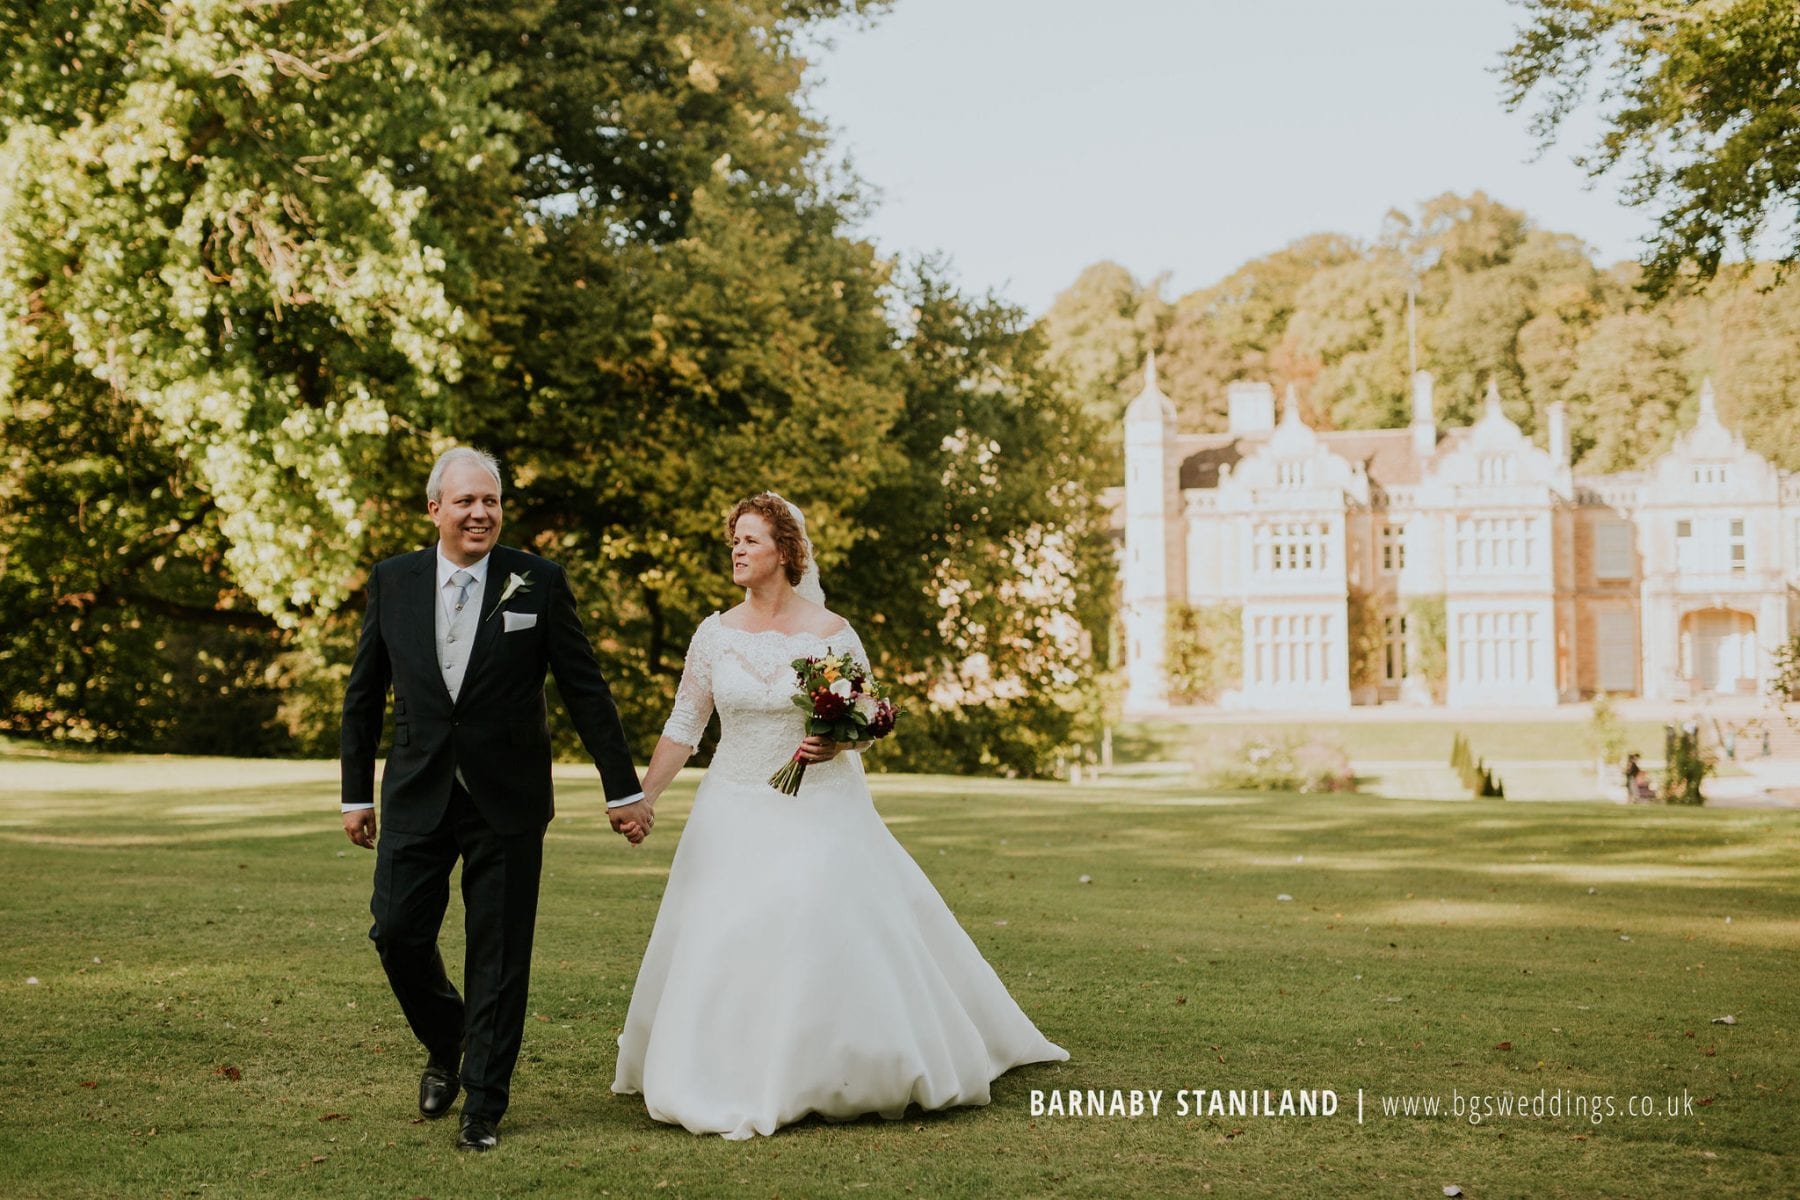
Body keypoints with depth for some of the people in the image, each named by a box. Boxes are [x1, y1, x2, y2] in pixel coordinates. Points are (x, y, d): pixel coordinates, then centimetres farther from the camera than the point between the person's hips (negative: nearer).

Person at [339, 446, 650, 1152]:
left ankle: (484, 1105, 15)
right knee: (398, 931, -1)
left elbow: (585, 690, -1)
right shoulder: (392, 581, 2)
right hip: (417, 796, 2)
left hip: (507, 801, -2)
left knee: (499, 955, 2)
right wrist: (357, 793, 10)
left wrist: (624, 789, 0)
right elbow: (363, 695, 10)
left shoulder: (538, 582, -5)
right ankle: (445, 1045, 29)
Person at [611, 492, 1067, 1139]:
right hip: (735, 813, 3)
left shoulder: (830, 632, -7)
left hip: (818, 812, -3)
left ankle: (835, 1075, 15)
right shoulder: (715, 633, 1)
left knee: (832, 935, -4)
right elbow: (684, 726, 5)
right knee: (720, 944, 2)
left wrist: (837, 745, -20)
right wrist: (642, 798, 0)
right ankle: (729, 1081, 19)